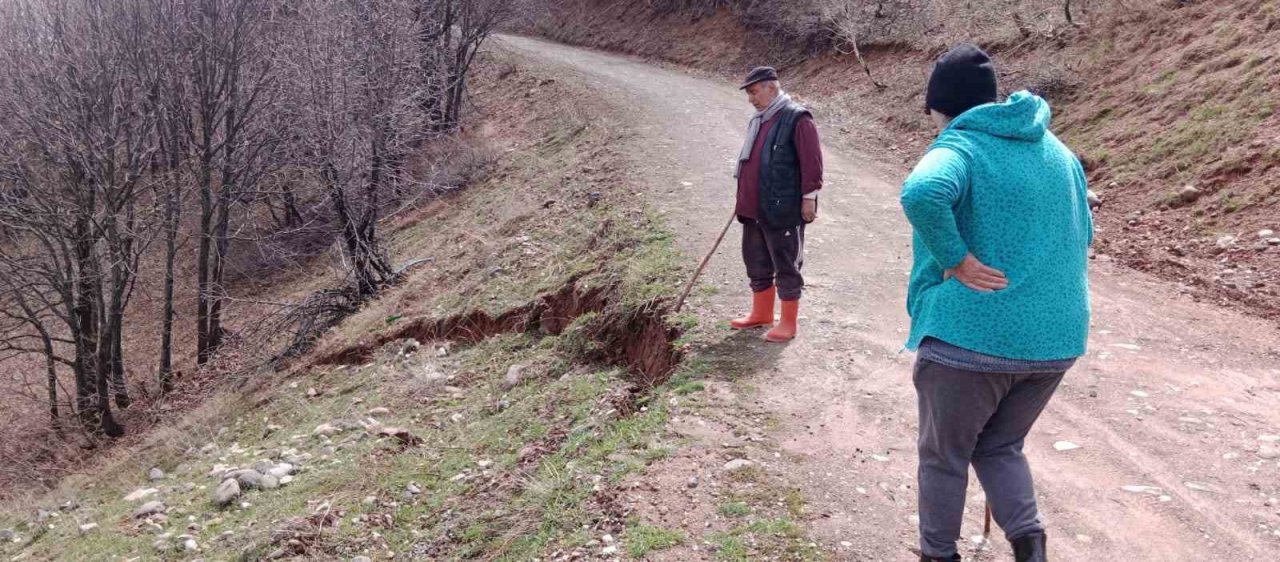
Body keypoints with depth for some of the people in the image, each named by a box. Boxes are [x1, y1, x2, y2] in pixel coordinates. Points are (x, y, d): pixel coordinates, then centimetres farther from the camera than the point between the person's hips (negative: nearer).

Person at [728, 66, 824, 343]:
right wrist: (744, 199, 23)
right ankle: (761, 313, 32)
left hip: (783, 211, -9)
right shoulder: (758, 120, 14)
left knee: (786, 266, 1)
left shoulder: (797, 119, -13)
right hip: (753, 209, 9)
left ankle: (789, 323, 11)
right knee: (756, 262, 17)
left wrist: (808, 198, -16)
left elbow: (811, 161, -15)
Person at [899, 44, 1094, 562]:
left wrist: (956, 258, -23)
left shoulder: (959, 146, -11)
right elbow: (1082, 233, 22)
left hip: (970, 336, -6)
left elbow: (922, 193, -34)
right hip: (1056, 338, 7)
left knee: (943, 456, 13)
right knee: (1001, 448, 24)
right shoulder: (1058, 151, 12)